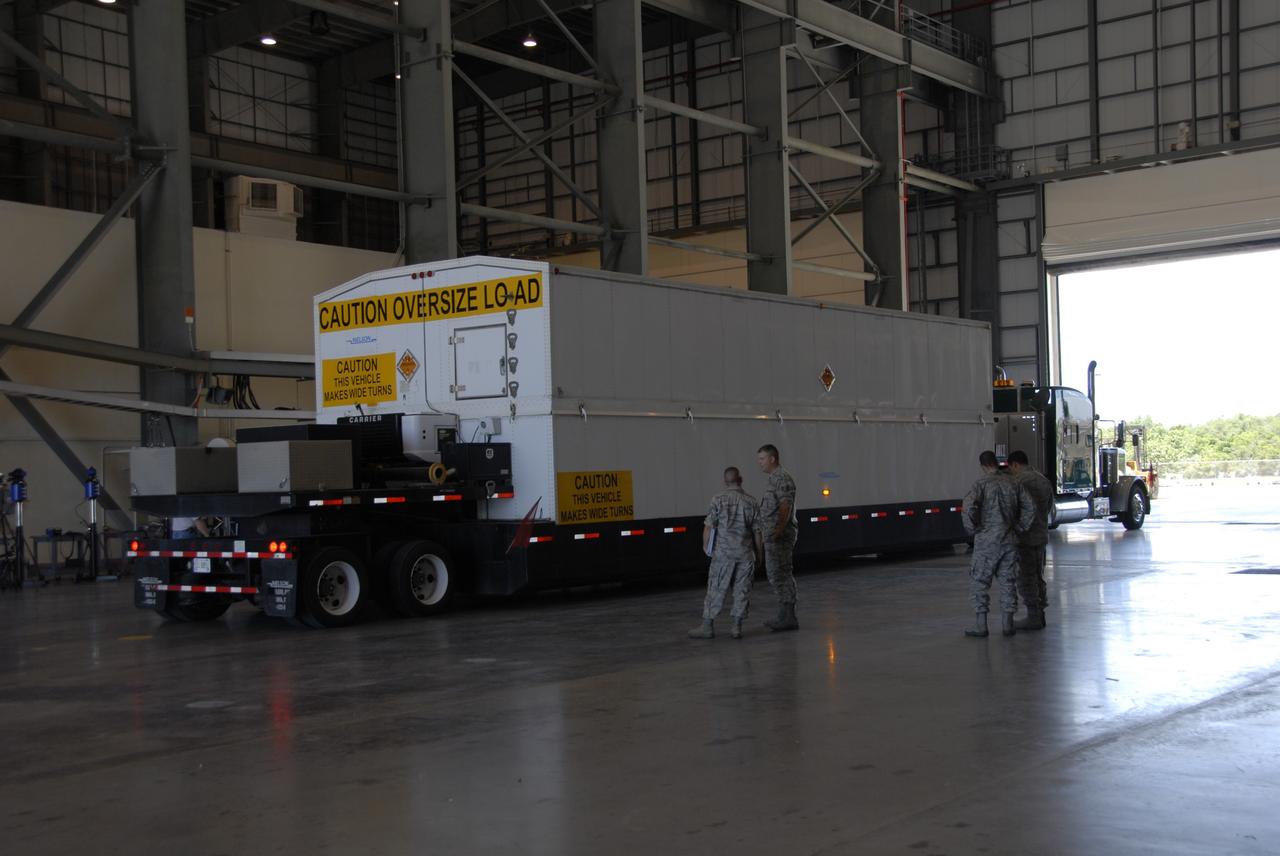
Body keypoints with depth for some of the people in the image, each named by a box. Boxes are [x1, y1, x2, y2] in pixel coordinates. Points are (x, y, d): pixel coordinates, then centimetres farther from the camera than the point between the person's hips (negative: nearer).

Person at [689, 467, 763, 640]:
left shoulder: (718, 499, -7)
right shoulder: (752, 501, 1)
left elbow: (709, 525, -7)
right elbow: (757, 530, 2)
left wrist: (705, 545, 10)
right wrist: (758, 553, 13)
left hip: (723, 551, -2)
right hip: (746, 553, 2)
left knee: (716, 589, 3)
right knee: (742, 590, 7)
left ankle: (708, 626, 6)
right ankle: (737, 627, 8)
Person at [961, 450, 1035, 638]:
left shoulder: (981, 483, -9)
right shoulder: (1012, 483, 5)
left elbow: (969, 507, -23)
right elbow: (1029, 507, 4)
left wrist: (973, 529, -9)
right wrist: (1019, 528, 11)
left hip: (987, 540, -4)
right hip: (1009, 540, 5)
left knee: (979, 582, 3)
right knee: (1008, 581, 11)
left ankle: (980, 624, 3)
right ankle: (1008, 624, 14)